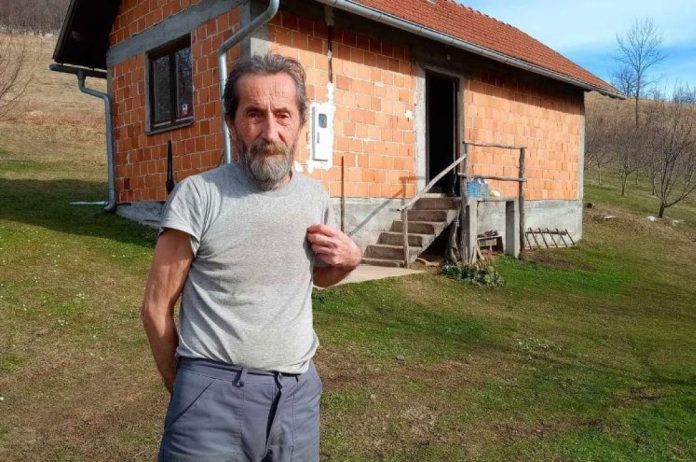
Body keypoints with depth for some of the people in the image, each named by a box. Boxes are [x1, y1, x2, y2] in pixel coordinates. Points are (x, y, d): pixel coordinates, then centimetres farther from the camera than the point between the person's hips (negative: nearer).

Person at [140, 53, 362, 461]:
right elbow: (157, 306, -5)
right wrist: (182, 386, 5)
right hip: (215, 393, -4)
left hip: (299, 392, 5)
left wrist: (349, 259, -2)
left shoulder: (317, 196, 3)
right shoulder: (198, 194, -12)